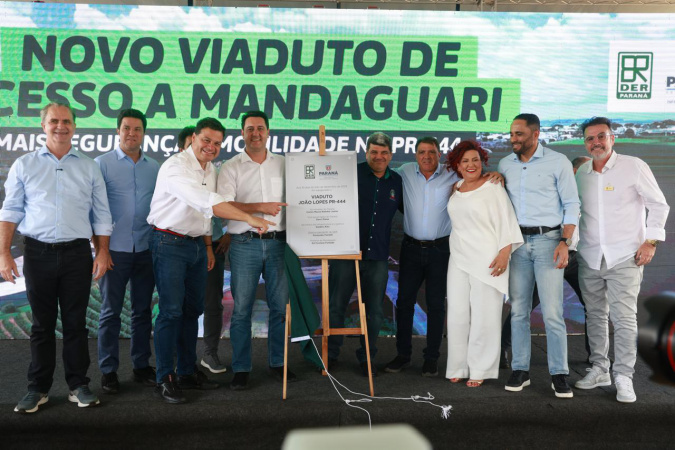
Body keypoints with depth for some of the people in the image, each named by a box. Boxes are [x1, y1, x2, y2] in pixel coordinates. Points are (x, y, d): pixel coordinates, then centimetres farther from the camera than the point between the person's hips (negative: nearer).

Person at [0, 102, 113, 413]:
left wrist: (103, 251, 0)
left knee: (76, 323, 6)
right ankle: (38, 388, 18)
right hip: (38, 253, 0)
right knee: (42, 324, 7)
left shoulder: (89, 167, 8)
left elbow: (101, 214, 8)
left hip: (77, 253, 0)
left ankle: (78, 386, 16)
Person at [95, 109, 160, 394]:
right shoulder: (103, 164, 0)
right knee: (111, 312, 3)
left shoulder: (154, 167, 9)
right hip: (115, 249, -3)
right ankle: (108, 371, 13)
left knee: (143, 310, 10)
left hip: (146, 250, 3)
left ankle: (141, 365, 21)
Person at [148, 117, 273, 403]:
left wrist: (208, 246, 18)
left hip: (197, 245, 8)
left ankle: (188, 372, 21)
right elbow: (207, 202, -31)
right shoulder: (176, 167, -17)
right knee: (171, 312, -8)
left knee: (192, 310, 11)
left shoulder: (210, 170, 12)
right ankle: (165, 378, 2)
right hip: (170, 243, -8)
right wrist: (249, 219, -34)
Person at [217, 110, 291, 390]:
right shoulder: (231, 167, 4)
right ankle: (241, 369, 11)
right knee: (242, 309, 1)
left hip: (277, 242, 2)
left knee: (280, 306, 6)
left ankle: (277, 363, 19)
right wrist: (260, 208, -13)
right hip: (245, 244, -2)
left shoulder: (283, 164, 13)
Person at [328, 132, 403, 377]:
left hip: (378, 256, 3)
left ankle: (367, 357, 23)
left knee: (374, 311, 9)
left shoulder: (397, 181, 8)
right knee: (336, 306, 5)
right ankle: (330, 354, 21)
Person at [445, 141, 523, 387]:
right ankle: (458, 367, 19)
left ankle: (479, 370, 10)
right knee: (457, 314, 7)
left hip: (486, 261, -6)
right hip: (459, 260, 6)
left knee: (484, 316, 0)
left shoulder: (493, 188, -6)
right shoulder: (456, 190, 12)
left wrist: (505, 252, -17)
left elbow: (506, 221, -11)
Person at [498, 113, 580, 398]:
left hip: (548, 240, -4)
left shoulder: (557, 162, -2)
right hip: (517, 241, 4)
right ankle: (520, 370, 15)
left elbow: (572, 205, -2)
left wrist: (565, 242, -12)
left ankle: (559, 374, 6)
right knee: (518, 311, 6)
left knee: (552, 313, -5)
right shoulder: (505, 165, 9)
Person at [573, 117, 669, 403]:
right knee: (595, 315, 10)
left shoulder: (634, 167, -4)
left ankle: (624, 377, 3)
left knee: (624, 318, -7)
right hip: (589, 258, 4)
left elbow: (658, 205, -1)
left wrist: (650, 242, -8)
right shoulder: (581, 173, 8)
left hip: (625, 258, -4)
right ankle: (599, 370, 22)